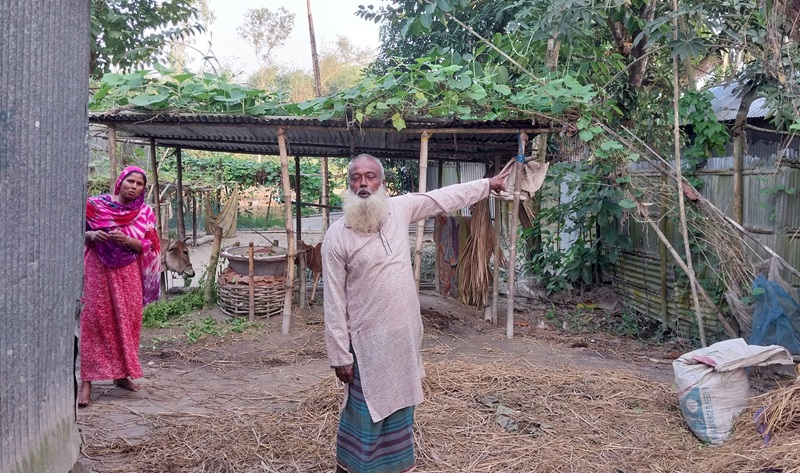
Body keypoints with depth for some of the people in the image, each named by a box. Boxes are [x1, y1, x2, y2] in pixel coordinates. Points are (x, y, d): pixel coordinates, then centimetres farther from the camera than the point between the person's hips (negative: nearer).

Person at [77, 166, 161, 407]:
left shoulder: (145, 213, 3)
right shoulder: (96, 205, -1)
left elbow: (150, 246, 0)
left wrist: (126, 240, -17)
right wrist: (91, 235, -16)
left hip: (128, 274, 2)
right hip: (99, 271, -2)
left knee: (127, 320, 5)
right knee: (95, 320, -6)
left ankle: (121, 374, 20)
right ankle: (86, 381, -5)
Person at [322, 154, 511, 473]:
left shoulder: (399, 209, 1)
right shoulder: (337, 236, -11)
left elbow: (445, 198, 15)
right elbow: (334, 301, -11)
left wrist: (488, 184, 20)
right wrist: (340, 355, -11)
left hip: (404, 334, 5)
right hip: (369, 341, -5)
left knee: (399, 408, 18)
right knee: (365, 417, 2)